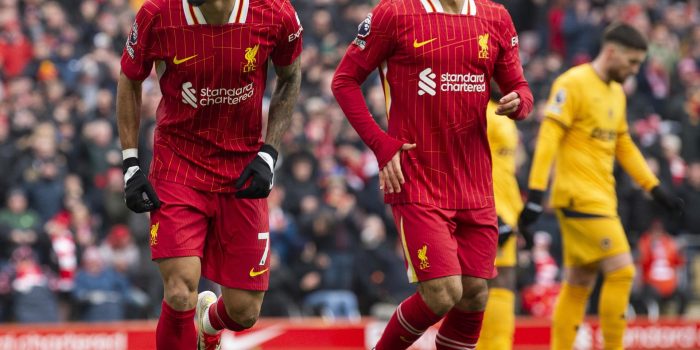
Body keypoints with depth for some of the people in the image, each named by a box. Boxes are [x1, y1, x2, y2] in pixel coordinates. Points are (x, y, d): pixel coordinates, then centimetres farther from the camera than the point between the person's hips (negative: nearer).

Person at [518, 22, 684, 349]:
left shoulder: (616, 92, 16)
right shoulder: (572, 84, -10)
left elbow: (624, 147, 25)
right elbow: (548, 138, -15)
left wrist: (656, 189, 21)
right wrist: (535, 193, -22)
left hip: (601, 199, 9)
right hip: (579, 197, -9)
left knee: (579, 284, 8)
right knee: (621, 270, -13)